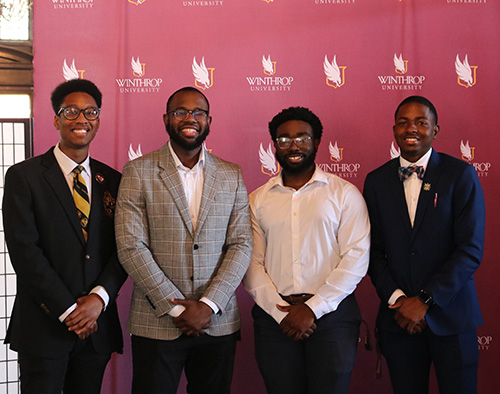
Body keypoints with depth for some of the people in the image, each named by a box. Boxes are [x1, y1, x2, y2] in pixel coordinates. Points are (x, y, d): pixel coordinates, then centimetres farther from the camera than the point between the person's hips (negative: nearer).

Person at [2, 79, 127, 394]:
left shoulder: (112, 180, 8)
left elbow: (123, 249, 4)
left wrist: (99, 298, -12)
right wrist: (67, 310, -13)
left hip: (98, 326, 3)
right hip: (43, 326, -3)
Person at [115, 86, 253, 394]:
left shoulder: (231, 176, 7)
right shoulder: (139, 172, -1)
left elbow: (241, 245, 1)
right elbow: (130, 247, -8)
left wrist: (208, 305, -10)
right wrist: (176, 308, -12)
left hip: (218, 323, 3)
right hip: (157, 325, -2)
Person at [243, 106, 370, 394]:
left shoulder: (345, 193, 3)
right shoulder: (257, 200, 10)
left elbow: (356, 257, -4)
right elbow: (252, 263, 4)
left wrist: (313, 308, -11)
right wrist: (280, 310, -9)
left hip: (331, 314, -1)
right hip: (274, 316, 2)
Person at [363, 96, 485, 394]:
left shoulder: (460, 174, -3)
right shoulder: (377, 181, 6)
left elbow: (471, 249, -9)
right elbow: (374, 250, 6)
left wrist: (425, 299, -14)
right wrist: (396, 298, -8)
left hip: (451, 316, -2)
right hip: (398, 317, 2)